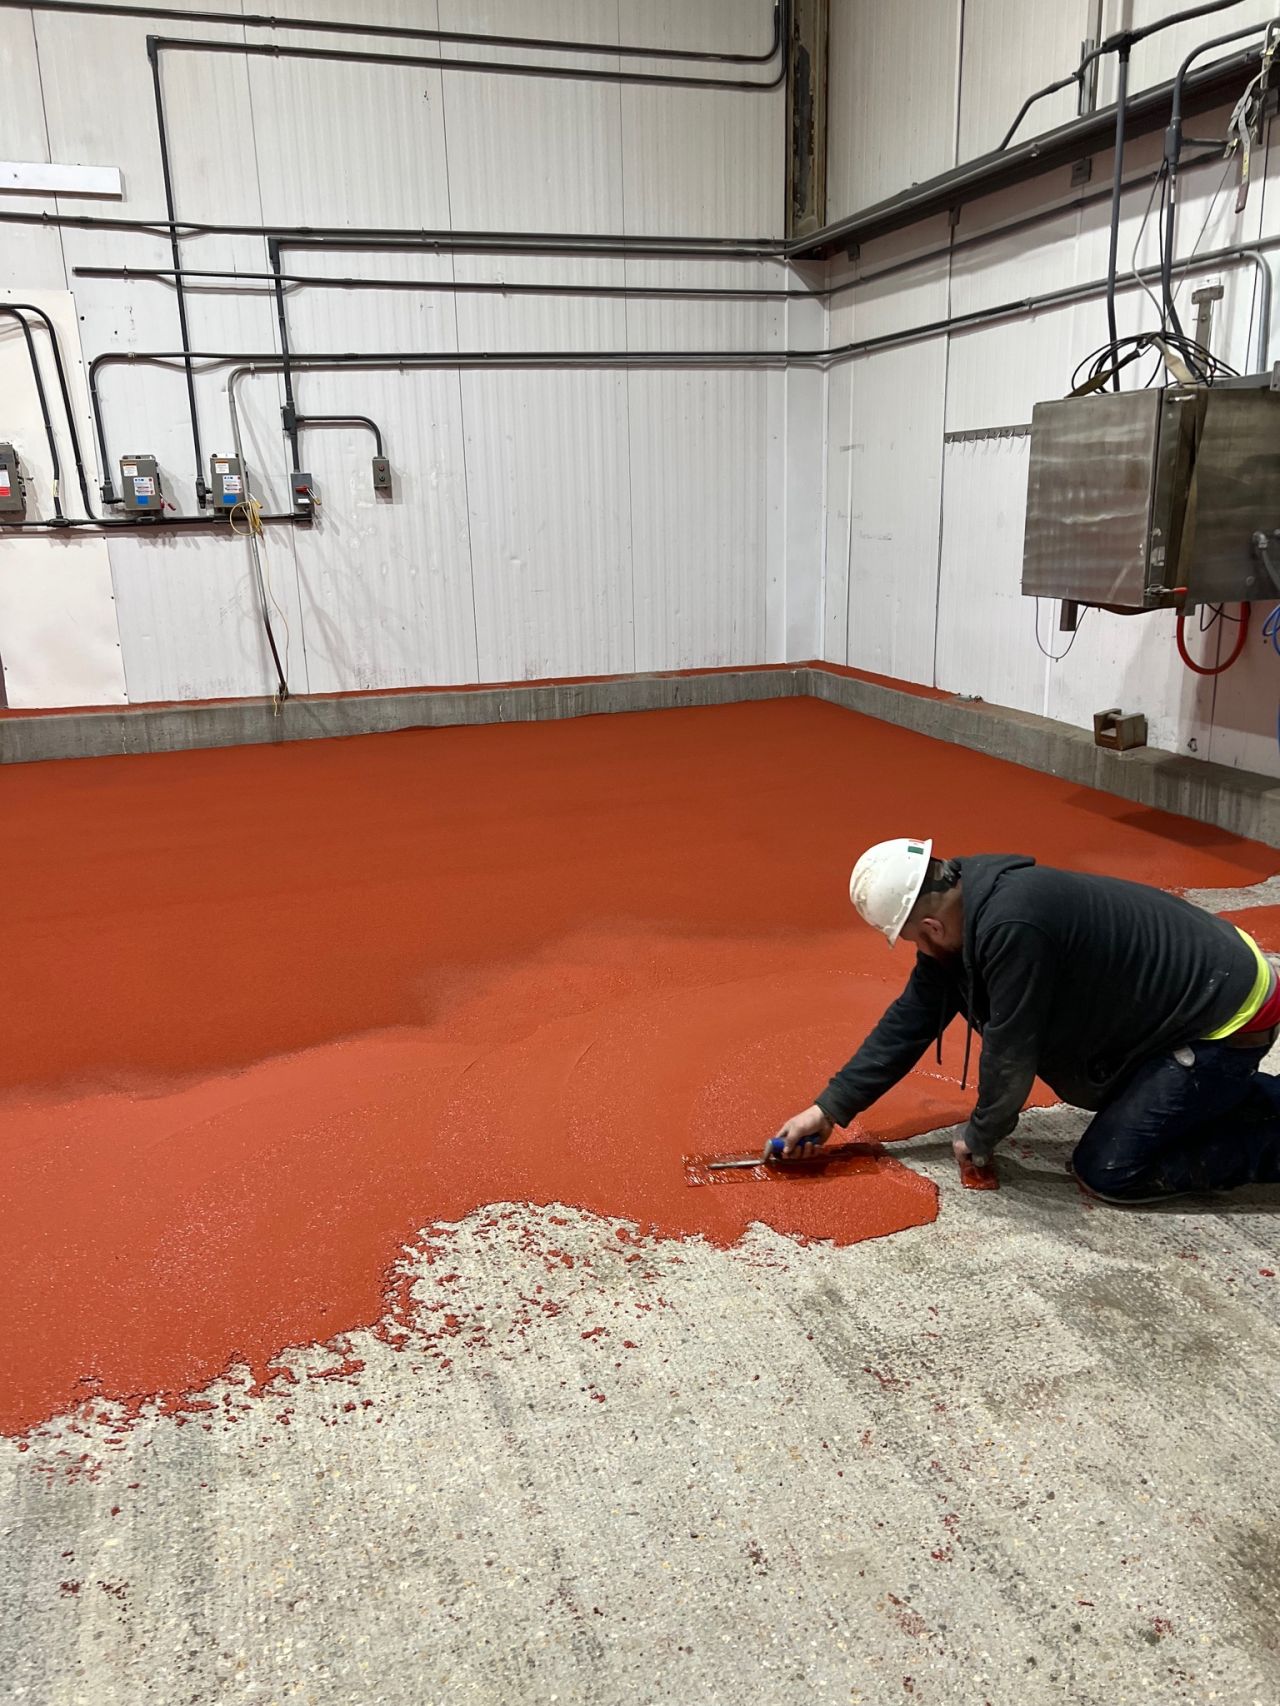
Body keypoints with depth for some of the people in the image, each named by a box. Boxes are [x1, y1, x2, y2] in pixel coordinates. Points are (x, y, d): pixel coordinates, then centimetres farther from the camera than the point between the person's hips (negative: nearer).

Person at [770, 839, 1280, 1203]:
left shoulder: (1012, 928, -34)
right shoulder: (957, 904, -3)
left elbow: (1010, 1054, -23)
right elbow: (910, 1022, 3)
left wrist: (979, 1140, -4)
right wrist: (829, 1108, 4)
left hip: (1229, 1016, -9)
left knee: (1108, 1170, -7)